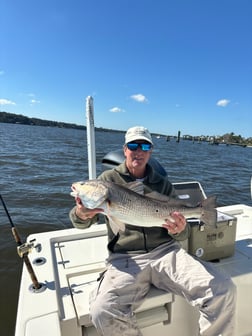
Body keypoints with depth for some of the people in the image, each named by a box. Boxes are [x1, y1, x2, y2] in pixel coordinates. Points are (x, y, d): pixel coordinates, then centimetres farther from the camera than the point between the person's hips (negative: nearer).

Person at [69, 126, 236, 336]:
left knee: (224, 290, -17)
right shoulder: (109, 179, 5)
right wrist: (81, 214, -22)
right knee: (102, 311, -28)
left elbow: (180, 233, 11)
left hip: (166, 251, 2)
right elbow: (82, 222, 3)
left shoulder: (163, 184, 11)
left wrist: (180, 230, -15)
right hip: (125, 258, -1)